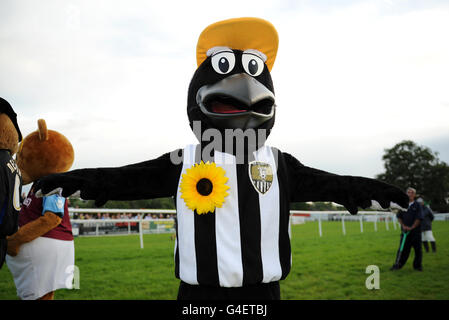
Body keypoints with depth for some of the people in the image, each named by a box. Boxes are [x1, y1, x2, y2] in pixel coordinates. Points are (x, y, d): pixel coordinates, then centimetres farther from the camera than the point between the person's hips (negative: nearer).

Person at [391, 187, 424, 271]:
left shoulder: (417, 205, 0)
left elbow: (419, 218, -7)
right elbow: (399, 217, 8)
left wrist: (411, 227, -15)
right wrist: (403, 226, -7)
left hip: (415, 231, -2)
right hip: (405, 231, 2)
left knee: (418, 249, 3)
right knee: (403, 248, 3)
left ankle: (417, 265, 15)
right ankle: (398, 265, 8)